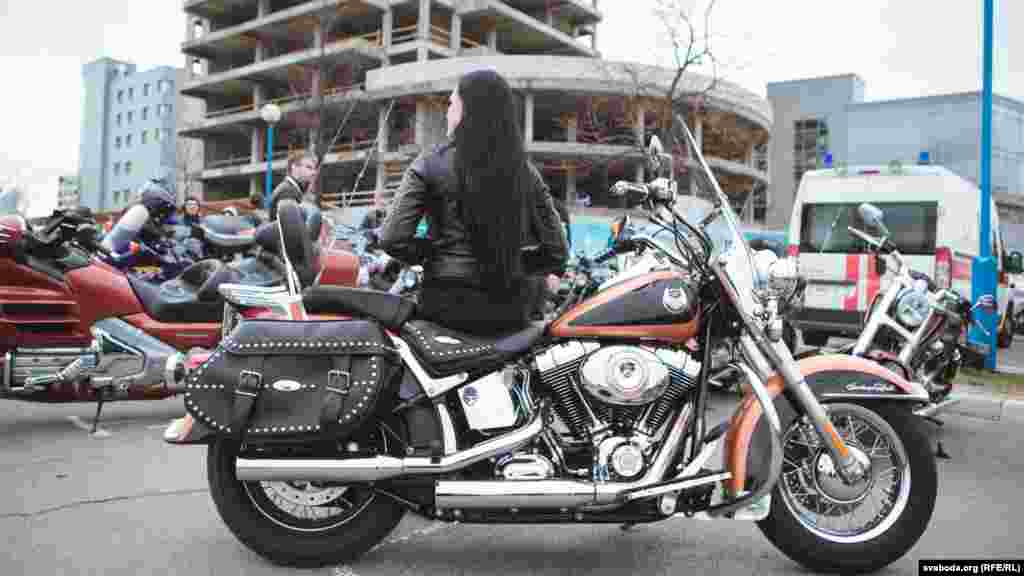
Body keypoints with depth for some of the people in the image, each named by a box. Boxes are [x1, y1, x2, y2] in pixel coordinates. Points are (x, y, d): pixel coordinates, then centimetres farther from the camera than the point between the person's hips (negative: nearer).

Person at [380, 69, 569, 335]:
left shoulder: (430, 165, -6)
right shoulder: (526, 172, 2)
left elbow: (393, 239, -11)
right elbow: (557, 252, 1)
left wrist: (430, 255, 6)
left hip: (449, 304, -2)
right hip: (510, 311, 2)